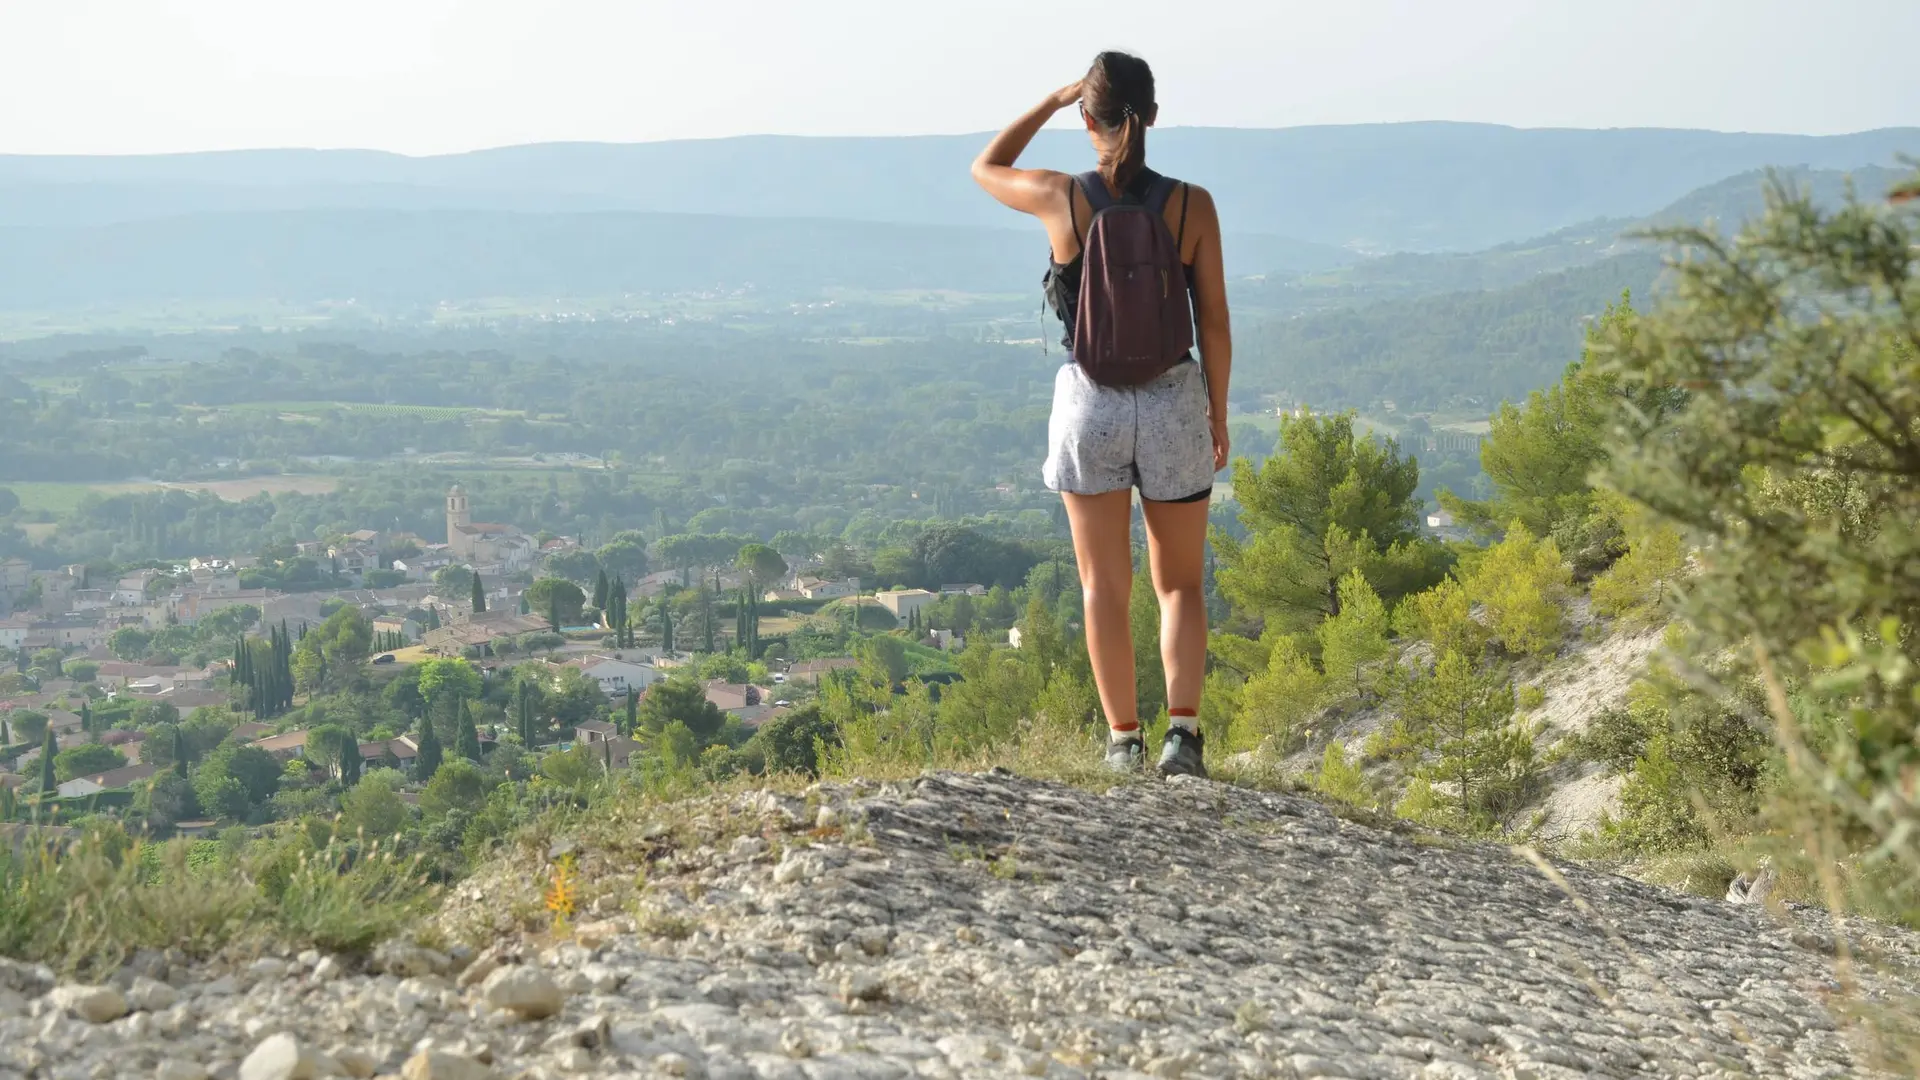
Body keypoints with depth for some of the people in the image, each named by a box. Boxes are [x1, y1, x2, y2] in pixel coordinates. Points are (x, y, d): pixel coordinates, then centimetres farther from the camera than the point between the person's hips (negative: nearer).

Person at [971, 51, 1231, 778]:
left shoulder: (1060, 198, -9)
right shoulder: (1192, 205, -9)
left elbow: (985, 169, 12)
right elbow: (1215, 323, -4)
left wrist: (1052, 101, 16)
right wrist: (1218, 415, 7)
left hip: (1090, 405, 0)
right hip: (1174, 405, 1)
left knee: (1105, 585, 11)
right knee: (1179, 583, 13)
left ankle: (1124, 741, 12)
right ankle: (1183, 732, -3)